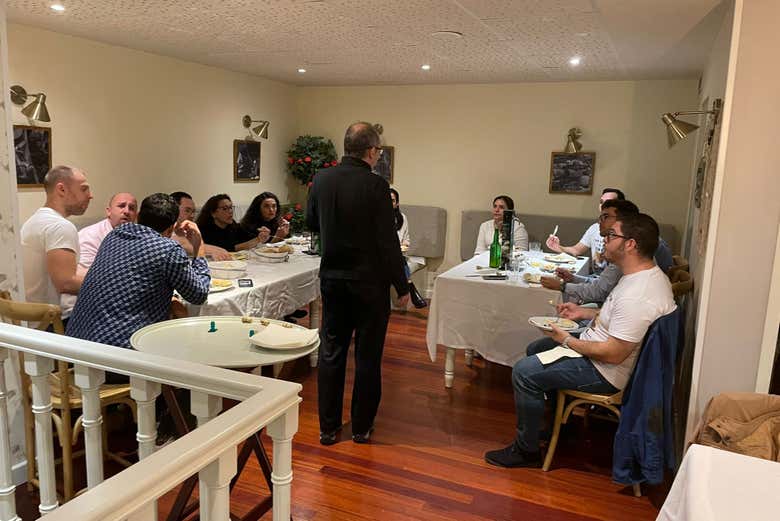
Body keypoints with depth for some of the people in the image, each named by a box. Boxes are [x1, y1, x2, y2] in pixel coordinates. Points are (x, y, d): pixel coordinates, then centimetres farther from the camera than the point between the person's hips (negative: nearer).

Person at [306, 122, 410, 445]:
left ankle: (328, 427, 22)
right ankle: (361, 427, 22)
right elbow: (388, 242, -15)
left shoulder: (321, 180, -1)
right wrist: (401, 287, -6)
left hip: (332, 279, 5)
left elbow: (311, 223, 14)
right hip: (369, 282, -4)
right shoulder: (375, 186, -16)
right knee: (368, 356, 10)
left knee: (331, 354, 14)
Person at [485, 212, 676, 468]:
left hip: (606, 371, -11)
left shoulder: (637, 296, -32)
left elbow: (613, 354, -29)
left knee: (524, 372, -14)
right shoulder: (648, 273, 3)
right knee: (535, 349, 22)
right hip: (595, 345, 11)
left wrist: (566, 340, -17)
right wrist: (583, 312, 7)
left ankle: (526, 451, 3)